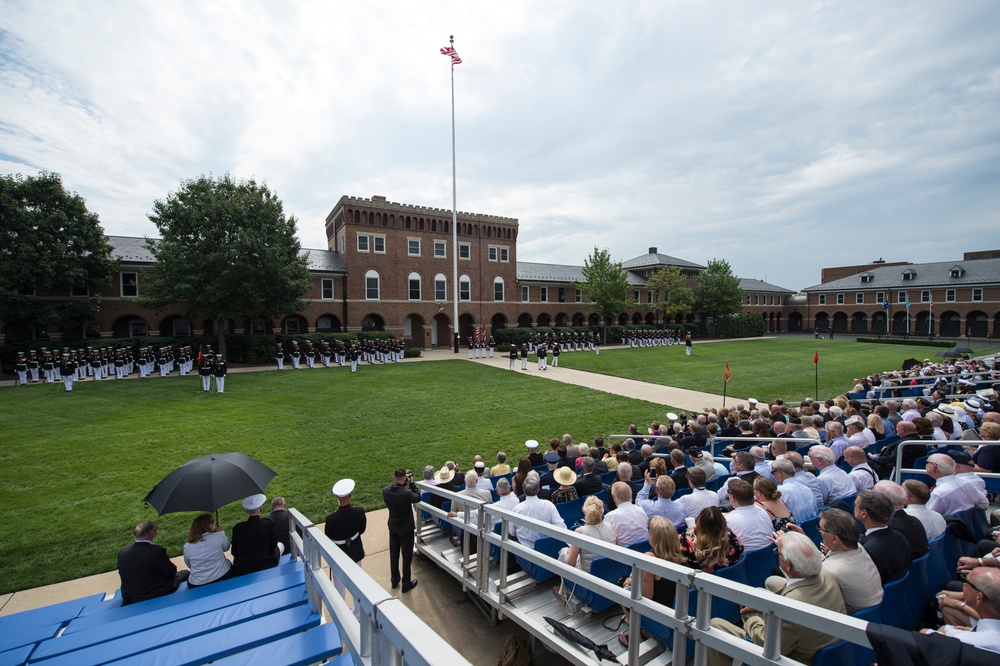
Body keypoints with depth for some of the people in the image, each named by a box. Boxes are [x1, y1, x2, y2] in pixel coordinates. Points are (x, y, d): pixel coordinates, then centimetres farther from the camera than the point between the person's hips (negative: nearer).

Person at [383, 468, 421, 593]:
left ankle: (395, 580, 39)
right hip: (406, 528, -5)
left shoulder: (385, 491, -18)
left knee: (394, 554, 22)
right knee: (407, 556, 13)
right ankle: (406, 583, 27)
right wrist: (411, 483, -9)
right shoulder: (407, 493, -34)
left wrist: (403, 485, -3)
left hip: (393, 527, 5)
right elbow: (418, 497, -13)